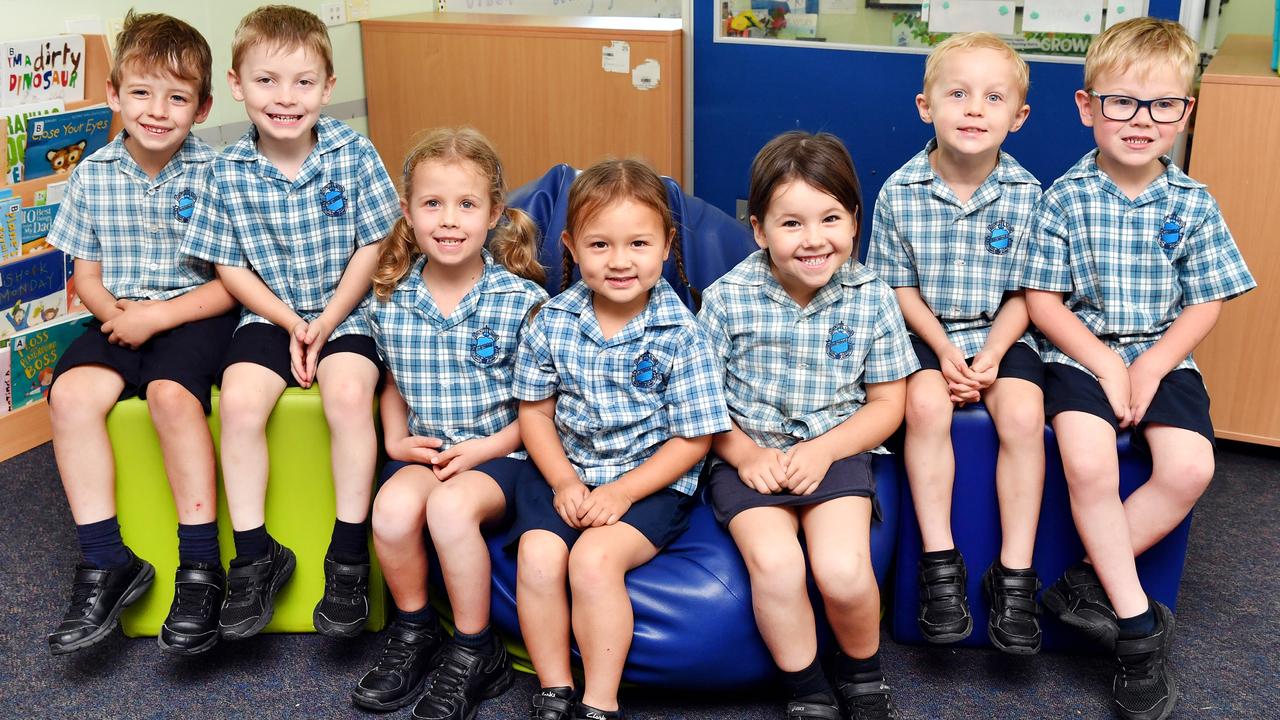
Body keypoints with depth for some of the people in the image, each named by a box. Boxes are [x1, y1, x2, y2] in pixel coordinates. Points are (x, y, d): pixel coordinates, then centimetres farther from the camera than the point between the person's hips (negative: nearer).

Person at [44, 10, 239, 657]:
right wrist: (114, 311, -11)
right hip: (120, 318, 4)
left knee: (171, 392, -31)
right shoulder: (92, 176, 4)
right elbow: (86, 275, 10)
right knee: (71, 392, -22)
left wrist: (159, 316, -16)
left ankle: (201, 566, -19)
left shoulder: (215, 175, -7)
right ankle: (106, 562, -13)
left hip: (196, 314, -4)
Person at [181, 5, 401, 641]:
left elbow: (372, 248, -5)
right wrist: (291, 323, -11)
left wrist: (326, 324, -11)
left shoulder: (353, 155, -7)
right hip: (268, 313, 2)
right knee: (239, 399, -23)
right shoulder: (229, 171, -3)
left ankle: (349, 554, -14)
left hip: (344, 309, -2)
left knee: (349, 392, -28)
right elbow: (230, 266, 1)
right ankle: (255, 555, -7)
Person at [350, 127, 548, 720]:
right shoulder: (390, 303, 2)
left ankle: (475, 655, -8)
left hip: (501, 453, -3)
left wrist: (488, 447, -15)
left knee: (451, 506, -32)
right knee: (391, 508, -27)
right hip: (424, 450, 4)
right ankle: (413, 633, 3)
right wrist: (397, 439, 1)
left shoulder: (523, 300, -9)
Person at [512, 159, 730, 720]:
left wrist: (622, 491, -16)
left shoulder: (680, 333, -11)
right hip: (567, 472, 3)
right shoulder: (553, 321, -2)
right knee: (537, 557, -20)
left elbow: (692, 439, -8)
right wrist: (564, 481, -8)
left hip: (653, 480, -3)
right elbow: (535, 410, 6)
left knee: (593, 558, -26)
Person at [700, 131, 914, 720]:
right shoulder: (727, 299, -6)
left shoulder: (872, 300, -3)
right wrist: (745, 454, -14)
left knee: (843, 570, -24)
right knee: (774, 562, -27)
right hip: (750, 457, 0)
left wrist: (824, 450, -11)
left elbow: (886, 404, 3)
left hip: (838, 452, 0)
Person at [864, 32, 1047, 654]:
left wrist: (991, 356, -15)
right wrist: (944, 350, -14)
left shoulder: (1026, 194, -5)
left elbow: (1023, 293, -1)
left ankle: (1014, 573, -12)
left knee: (1023, 412, -25)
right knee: (925, 403, -29)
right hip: (924, 330, -1)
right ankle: (939, 562, -17)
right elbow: (899, 286, -2)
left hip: (1001, 333, 1)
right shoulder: (900, 191, -7)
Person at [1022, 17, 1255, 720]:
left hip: (1163, 355, 3)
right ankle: (1137, 622, -14)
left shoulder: (1193, 204, 2)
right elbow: (1043, 300, -5)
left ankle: (1089, 581, -6)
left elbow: (1204, 304, 3)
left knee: (1189, 468, -22)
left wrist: (1150, 367, -11)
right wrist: (1106, 363, -14)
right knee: (1088, 463, -28)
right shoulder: (1065, 199, -4)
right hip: (1082, 351, -2)